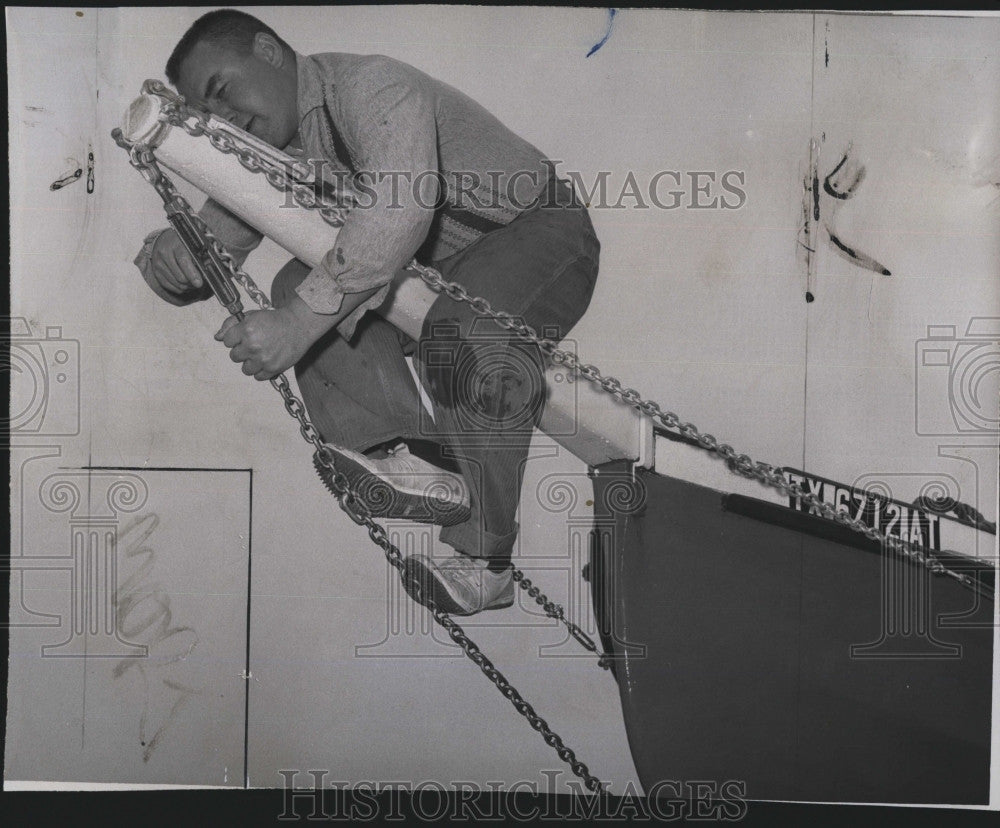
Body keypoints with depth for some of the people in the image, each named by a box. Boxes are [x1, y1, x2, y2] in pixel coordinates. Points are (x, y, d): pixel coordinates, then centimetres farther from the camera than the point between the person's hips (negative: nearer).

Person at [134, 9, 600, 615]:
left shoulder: (370, 83, -21)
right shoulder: (273, 150, 4)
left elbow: (403, 205, -39)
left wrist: (302, 321, -44)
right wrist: (173, 254, -24)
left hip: (541, 230, -8)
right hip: (443, 265, 8)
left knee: (466, 334, -38)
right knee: (298, 287, -8)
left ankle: (484, 562, -22)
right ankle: (411, 458, -17)